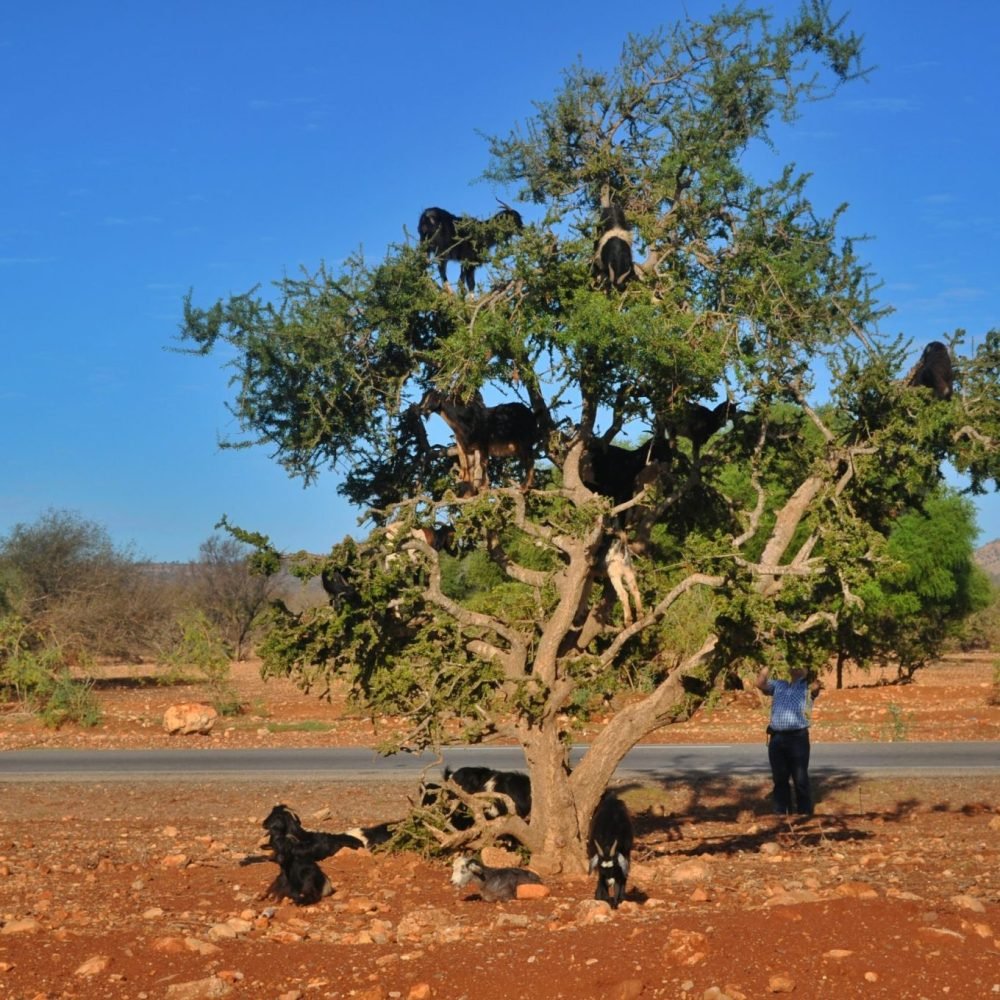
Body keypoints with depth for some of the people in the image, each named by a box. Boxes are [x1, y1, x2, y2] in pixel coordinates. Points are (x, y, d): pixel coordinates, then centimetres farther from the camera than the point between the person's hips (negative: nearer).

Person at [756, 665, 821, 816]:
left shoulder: (807, 688, 10)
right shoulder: (778, 685, 19)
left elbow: (815, 689, -12)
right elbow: (760, 683, 6)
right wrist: (768, 666, 6)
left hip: (798, 737, -3)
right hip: (777, 737, 3)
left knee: (800, 779, -2)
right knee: (780, 778, 8)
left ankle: (804, 812, 3)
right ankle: (781, 812, 15)